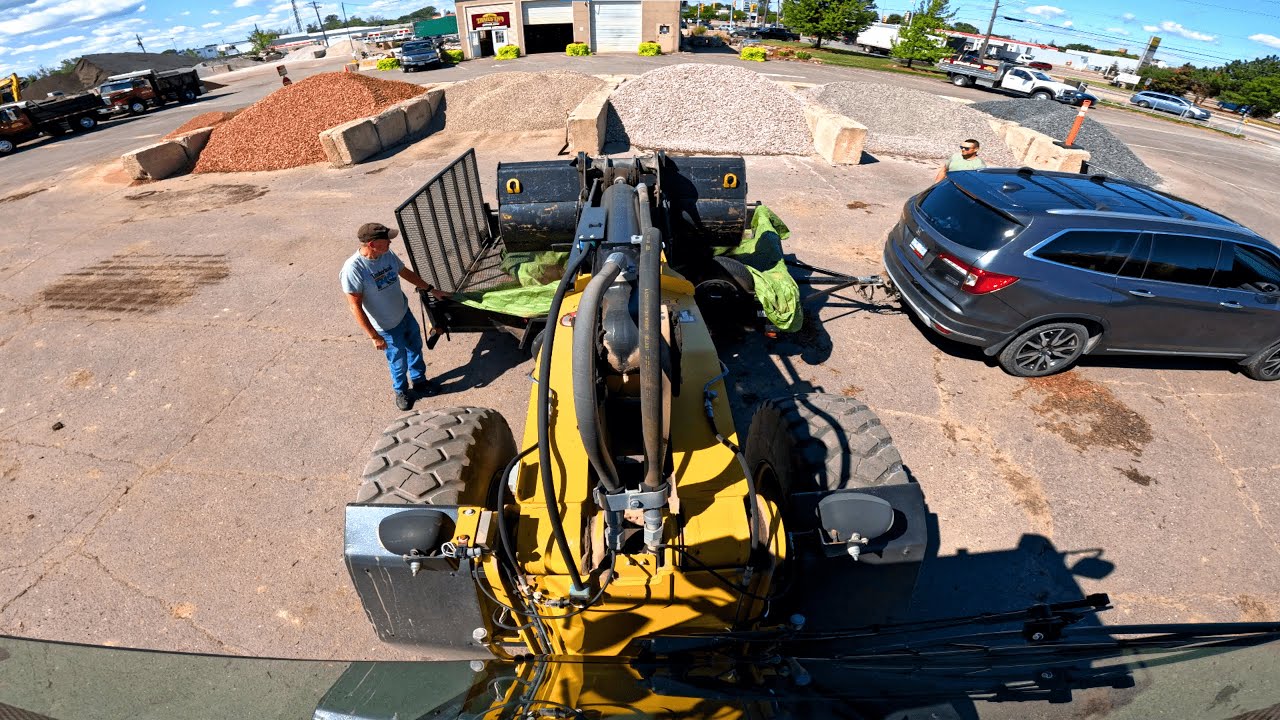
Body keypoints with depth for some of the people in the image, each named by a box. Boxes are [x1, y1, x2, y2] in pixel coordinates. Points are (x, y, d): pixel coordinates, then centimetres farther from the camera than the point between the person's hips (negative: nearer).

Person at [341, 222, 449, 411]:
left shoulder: (387, 254, -11)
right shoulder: (353, 268, -29)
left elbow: (406, 273, 9)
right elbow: (356, 307, -23)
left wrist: (432, 290, 12)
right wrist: (374, 336, -21)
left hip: (405, 314, 6)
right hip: (387, 328, -6)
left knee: (415, 349, 23)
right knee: (399, 362, 13)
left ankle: (419, 381, 49)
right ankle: (401, 391, 41)